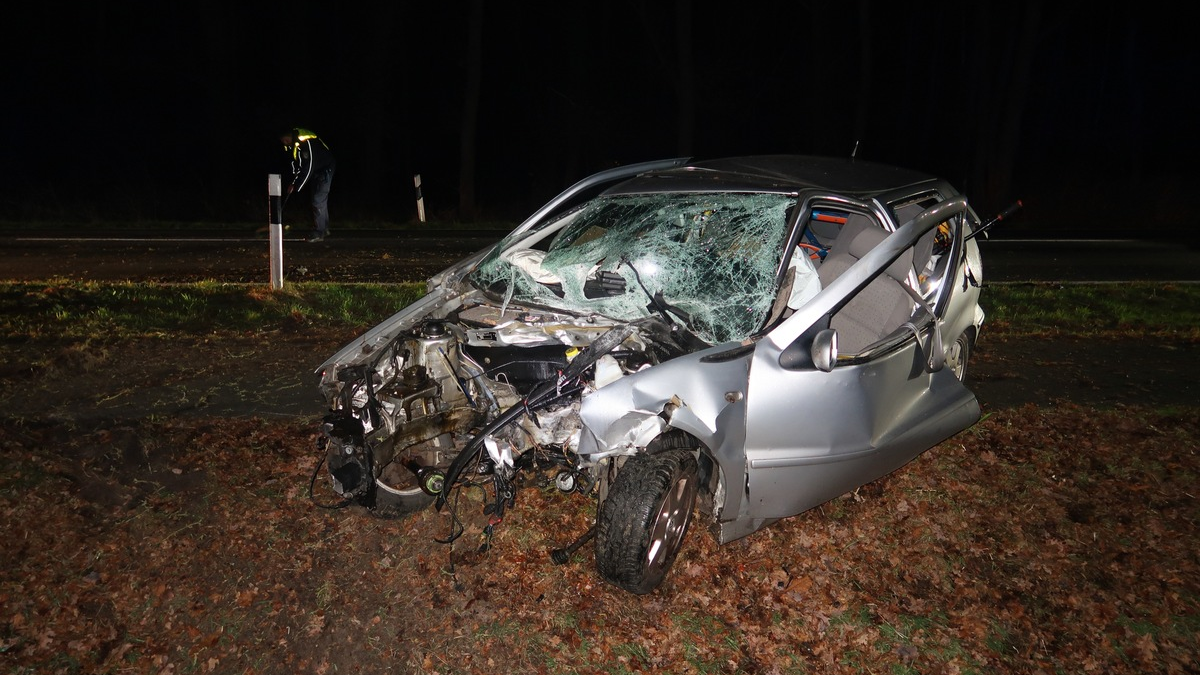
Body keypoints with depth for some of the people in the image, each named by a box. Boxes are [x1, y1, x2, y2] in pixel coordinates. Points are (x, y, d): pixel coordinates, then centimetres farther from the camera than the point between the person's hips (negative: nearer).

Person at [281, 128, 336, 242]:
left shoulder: (306, 142, -31)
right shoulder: (292, 144, -3)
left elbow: (308, 168, -31)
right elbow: (296, 164, 7)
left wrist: (295, 186, -26)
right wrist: (294, 182, -4)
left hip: (325, 170, -9)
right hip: (314, 172, 9)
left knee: (318, 201, -12)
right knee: (321, 200, 14)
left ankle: (318, 233, -8)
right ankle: (324, 229, 24)